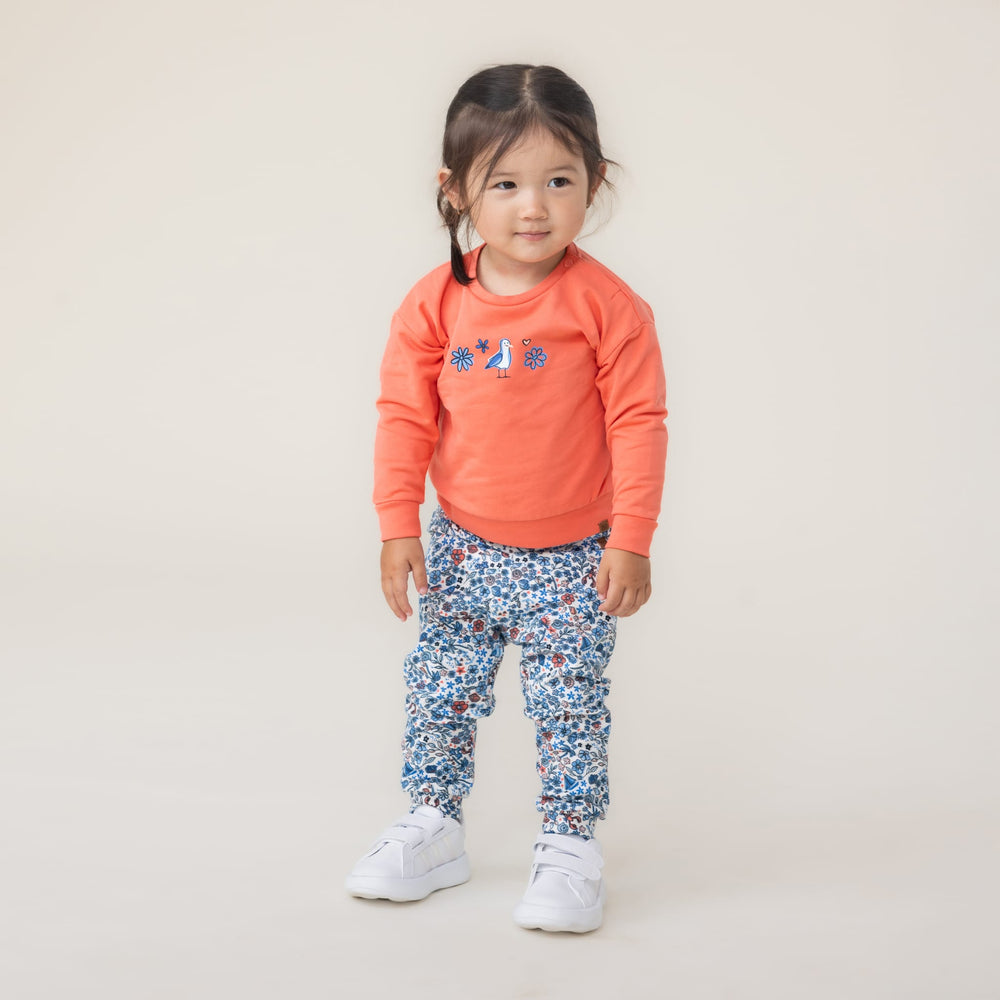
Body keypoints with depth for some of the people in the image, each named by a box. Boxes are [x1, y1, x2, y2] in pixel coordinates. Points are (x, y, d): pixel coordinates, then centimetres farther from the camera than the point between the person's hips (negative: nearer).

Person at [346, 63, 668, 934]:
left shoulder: (607, 305, -14)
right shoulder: (435, 303, -6)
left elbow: (639, 424, -12)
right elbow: (405, 415, 0)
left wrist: (631, 543, -13)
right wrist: (398, 528, -3)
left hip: (572, 560, -3)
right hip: (462, 552, 4)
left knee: (569, 705, 3)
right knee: (441, 693, 14)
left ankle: (569, 850, 19)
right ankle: (433, 830, 31)